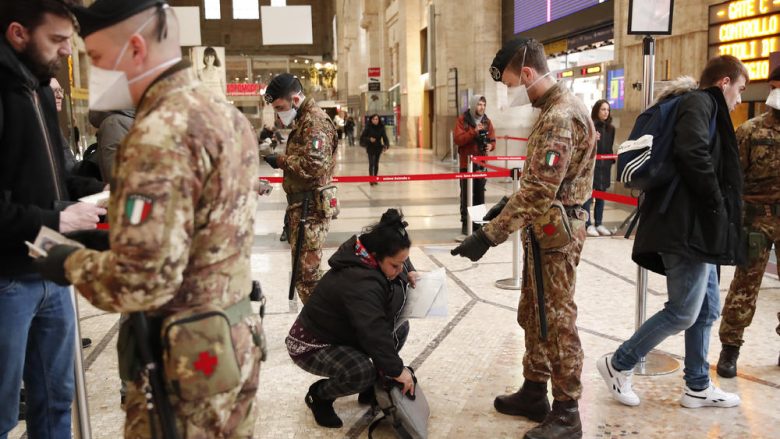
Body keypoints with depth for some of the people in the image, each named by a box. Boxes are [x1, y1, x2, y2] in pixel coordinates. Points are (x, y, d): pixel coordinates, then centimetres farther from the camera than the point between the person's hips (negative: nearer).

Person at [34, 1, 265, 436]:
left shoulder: (161, 133, -23)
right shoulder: (226, 113, 6)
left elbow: (141, 281, -28)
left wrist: (72, 263, -9)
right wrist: (108, 238, 9)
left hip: (185, 357, -8)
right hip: (235, 337, 9)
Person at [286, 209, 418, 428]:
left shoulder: (372, 259, -8)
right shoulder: (360, 284, -36)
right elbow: (374, 332, -40)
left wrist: (409, 272, -3)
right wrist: (396, 369, -34)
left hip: (343, 332, 9)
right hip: (311, 344, -9)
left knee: (400, 327, 3)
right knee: (362, 371, -33)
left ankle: (373, 386, 14)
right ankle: (319, 395, -3)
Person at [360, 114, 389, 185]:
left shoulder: (381, 128, -3)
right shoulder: (368, 128, -9)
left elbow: (384, 137, -6)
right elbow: (362, 137, -8)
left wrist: (386, 145, -22)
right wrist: (369, 139, -25)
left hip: (378, 148, 3)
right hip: (370, 148, -3)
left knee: (376, 163, 11)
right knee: (371, 163, -9)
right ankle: (371, 180, -8)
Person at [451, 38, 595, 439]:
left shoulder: (559, 117, -22)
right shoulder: (556, 108, 12)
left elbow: (538, 192, -29)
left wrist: (488, 236, -29)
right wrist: (507, 206, 17)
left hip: (554, 232, -10)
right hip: (547, 228, 10)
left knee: (556, 321, 0)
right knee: (533, 315, 18)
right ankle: (534, 394, 32)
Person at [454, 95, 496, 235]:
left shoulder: (486, 121, 9)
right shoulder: (462, 119, -4)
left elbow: (492, 139, 10)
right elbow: (457, 139, -14)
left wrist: (490, 146, -13)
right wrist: (474, 131, -24)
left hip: (481, 163, 4)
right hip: (466, 163, -4)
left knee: (480, 194, 8)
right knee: (466, 194, -2)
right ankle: (465, 222, 3)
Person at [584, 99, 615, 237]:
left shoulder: (610, 128, 11)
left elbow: (610, 148, 18)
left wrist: (612, 160, 10)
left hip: (605, 166, 6)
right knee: (588, 194, -3)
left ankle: (598, 224, 18)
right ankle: (588, 224, 4)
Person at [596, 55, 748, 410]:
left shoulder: (701, 106, 23)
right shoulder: (700, 102, -7)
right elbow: (693, 154, -25)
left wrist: (716, 214, 11)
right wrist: (717, 205, -16)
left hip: (696, 225, 10)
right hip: (688, 226, -10)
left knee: (707, 307, 14)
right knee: (683, 312, -6)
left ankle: (697, 387, 23)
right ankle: (618, 365, 5)